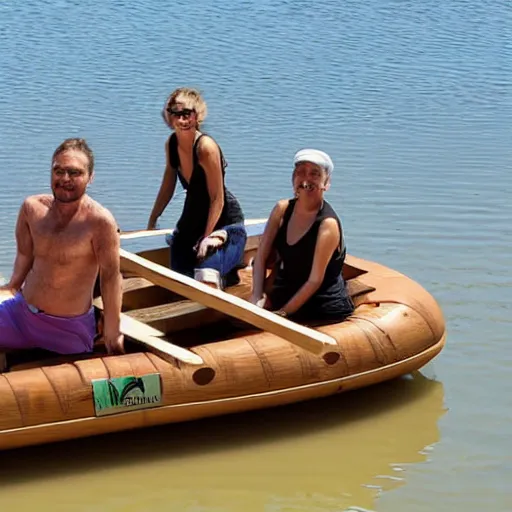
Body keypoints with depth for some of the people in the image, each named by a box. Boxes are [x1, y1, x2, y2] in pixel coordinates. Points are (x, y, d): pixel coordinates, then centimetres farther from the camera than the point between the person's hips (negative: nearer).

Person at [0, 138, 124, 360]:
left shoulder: (99, 221, -23)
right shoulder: (32, 208, -5)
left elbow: (110, 277, -16)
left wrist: (112, 335, -11)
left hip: (70, 329, -4)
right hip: (19, 312, 5)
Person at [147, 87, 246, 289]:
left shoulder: (206, 147, -26)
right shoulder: (171, 144, -4)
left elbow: (217, 199, -22)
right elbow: (168, 186, 10)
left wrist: (207, 237, -23)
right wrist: (151, 222, 12)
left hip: (223, 219, -8)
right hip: (192, 218, 8)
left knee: (206, 278, -29)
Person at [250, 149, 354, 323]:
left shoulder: (328, 224, -21)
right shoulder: (282, 209, -2)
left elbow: (315, 280, -21)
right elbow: (261, 258, -3)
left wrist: (282, 313, -21)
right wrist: (257, 298, -16)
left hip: (323, 307, -6)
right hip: (287, 292, 6)